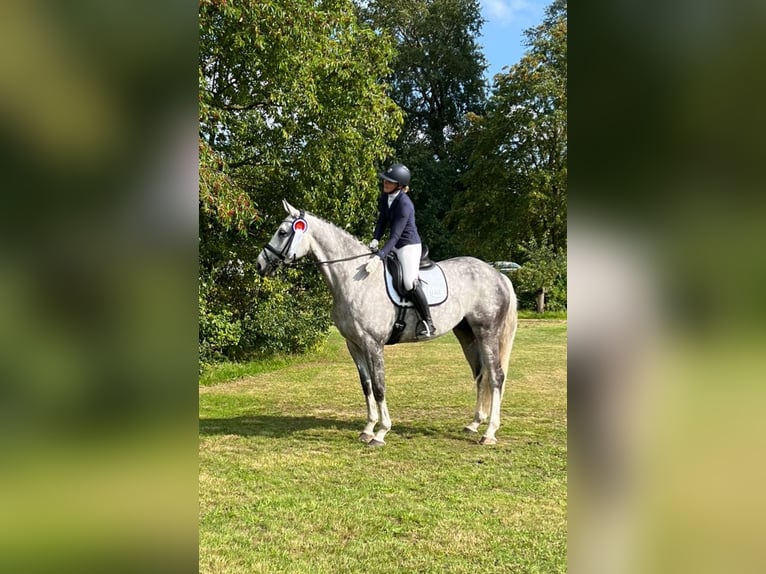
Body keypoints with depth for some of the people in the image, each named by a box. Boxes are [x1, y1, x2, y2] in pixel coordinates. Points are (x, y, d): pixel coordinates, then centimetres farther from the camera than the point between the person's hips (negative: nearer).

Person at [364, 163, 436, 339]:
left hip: (409, 245, -9)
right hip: (394, 245, 9)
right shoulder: (384, 197, 1)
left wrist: (379, 257, -35)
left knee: (410, 282, -22)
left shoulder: (404, 204, -24)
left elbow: (395, 235, -28)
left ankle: (427, 322, -8)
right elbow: (381, 220, 7)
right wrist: (375, 240, -12)